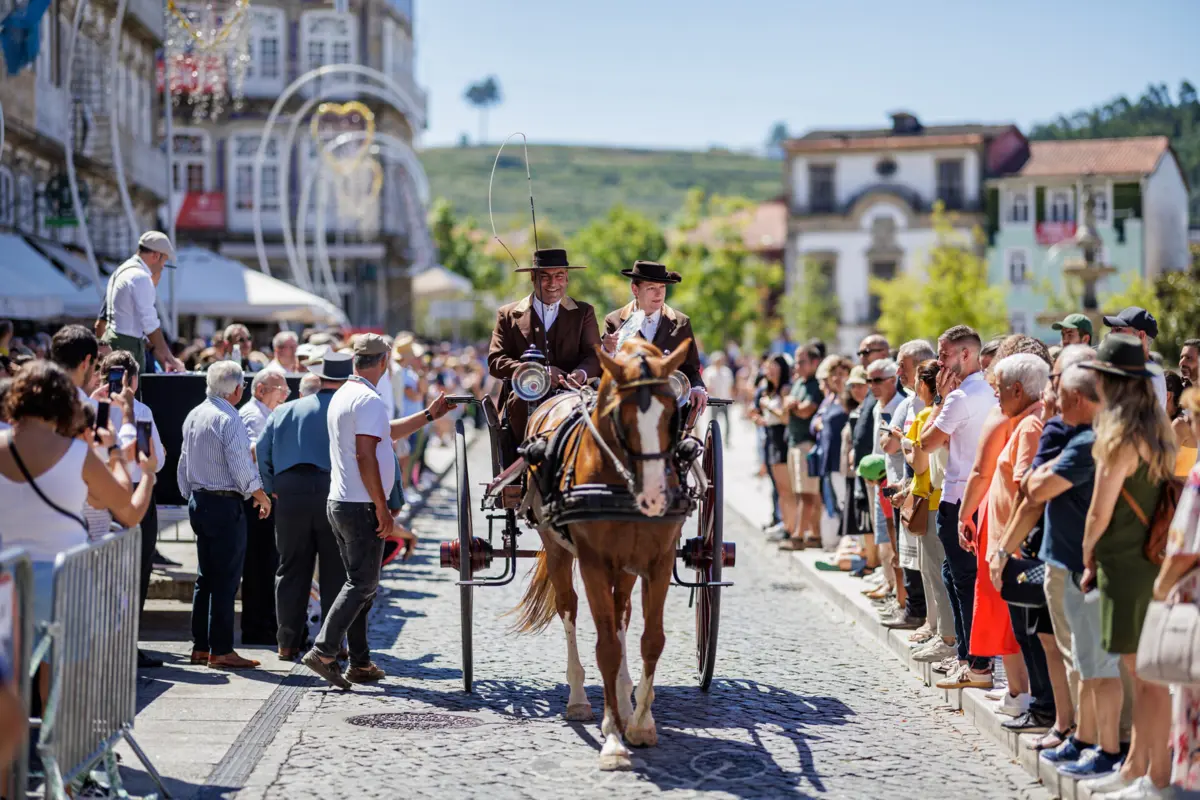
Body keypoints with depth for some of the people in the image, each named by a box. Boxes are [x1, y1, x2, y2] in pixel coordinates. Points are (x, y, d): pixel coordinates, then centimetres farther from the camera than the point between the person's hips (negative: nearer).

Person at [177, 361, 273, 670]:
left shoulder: (194, 415, 11)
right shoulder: (229, 418, -15)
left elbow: (184, 463, 17)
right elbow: (241, 467, -18)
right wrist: (262, 497, -4)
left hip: (198, 502, 9)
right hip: (225, 505, -9)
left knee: (206, 577, 15)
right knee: (225, 579, -5)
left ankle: (200, 646, 17)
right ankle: (220, 651, -4)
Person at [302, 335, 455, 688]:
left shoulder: (342, 396, 15)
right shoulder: (369, 400, -15)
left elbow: (386, 431, 28)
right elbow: (365, 456, -22)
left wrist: (429, 415, 32)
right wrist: (382, 509, -19)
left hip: (338, 502, 10)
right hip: (361, 506, -10)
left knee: (359, 582, 13)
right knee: (363, 584, -6)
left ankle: (360, 663, 15)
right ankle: (323, 651, -14)